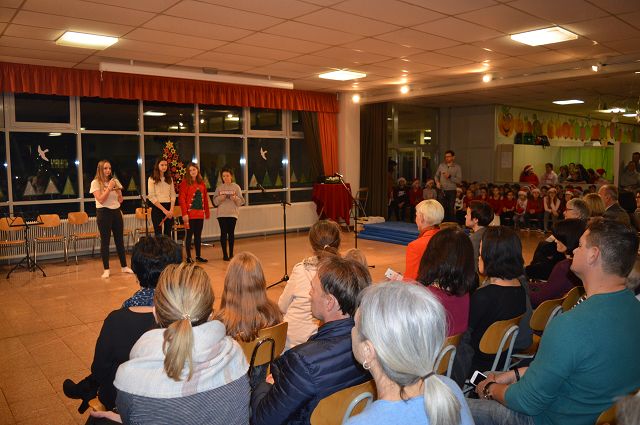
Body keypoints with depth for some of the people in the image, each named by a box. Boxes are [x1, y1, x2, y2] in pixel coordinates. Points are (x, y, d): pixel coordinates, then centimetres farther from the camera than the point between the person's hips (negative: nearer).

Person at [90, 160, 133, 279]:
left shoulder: (115, 181, 9)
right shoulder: (95, 183, -4)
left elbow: (120, 200, 10)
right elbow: (101, 200, -15)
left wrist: (117, 189, -7)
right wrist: (109, 188, -17)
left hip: (116, 212, 5)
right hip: (103, 213, -4)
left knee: (120, 240, 9)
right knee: (105, 241, 0)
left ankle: (124, 266, 18)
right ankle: (106, 269, 6)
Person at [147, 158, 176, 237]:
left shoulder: (169, 179, 12)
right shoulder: (152, 179, -2)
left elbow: (173, 195, 8)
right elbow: (151, 197, -9)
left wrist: (171, 209, -7)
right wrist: (164, 210, -14)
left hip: (168, 207, 4)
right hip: (157, 208, -4)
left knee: (168, 234, 6)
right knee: (158, 234, -3)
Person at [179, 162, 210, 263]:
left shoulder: (201, 183, 12)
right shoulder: (185, 182, -4)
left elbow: (205, 198, 14)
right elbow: (182, 199, -10)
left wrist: (207, 211, 12)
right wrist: (184, 213, -16)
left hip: (200, 214, 5)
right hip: (190, 214, -5)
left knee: (198, 235, 11)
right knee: (189, 234, 1)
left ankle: (198, 256, 19)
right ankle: (188, 257, 9)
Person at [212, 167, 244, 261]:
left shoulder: (236, 187, 4)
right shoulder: (219, 187, 6)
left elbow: (241, 201, 0)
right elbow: (215, 202, 3)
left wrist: (235, 198, -18)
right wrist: (221, 197, -15)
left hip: (232, 214, 0)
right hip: (222, 214, 0)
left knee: (231, 233, 3)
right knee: (223, 233, -2)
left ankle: (231, 254, 13)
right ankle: (225, 254, 5)